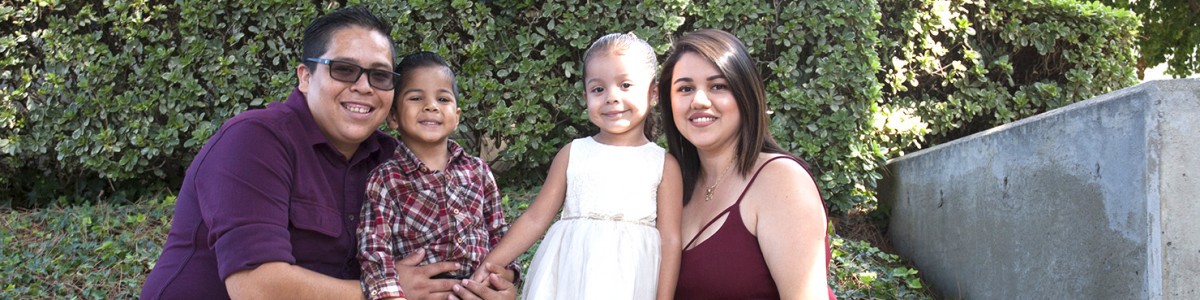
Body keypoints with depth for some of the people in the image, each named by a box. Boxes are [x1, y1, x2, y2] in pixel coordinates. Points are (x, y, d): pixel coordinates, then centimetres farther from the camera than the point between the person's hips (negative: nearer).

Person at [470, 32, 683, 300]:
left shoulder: (664, 164, 1)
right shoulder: (572, 154, 5)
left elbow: (670, 240, -2)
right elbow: (535, 219, 6)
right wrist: (489, 266, 0)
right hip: (567, 278, 2)